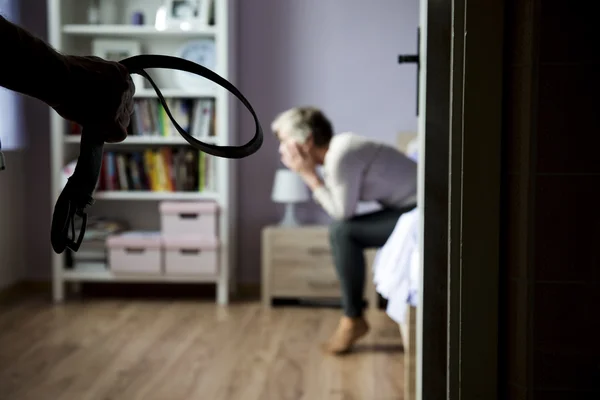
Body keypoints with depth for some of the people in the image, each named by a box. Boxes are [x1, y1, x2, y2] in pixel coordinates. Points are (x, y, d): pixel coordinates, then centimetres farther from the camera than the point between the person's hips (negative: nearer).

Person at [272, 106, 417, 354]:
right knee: (344, 231, 14)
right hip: (412, 205, 10)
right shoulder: (337, 148, 8)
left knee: (343, 232, -16)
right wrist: (313, 175, 0)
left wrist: (309, 175, -13)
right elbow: (341, 206, 9)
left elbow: (342, 212, -17)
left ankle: (353, 320, -4)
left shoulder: (341, 156, -20)